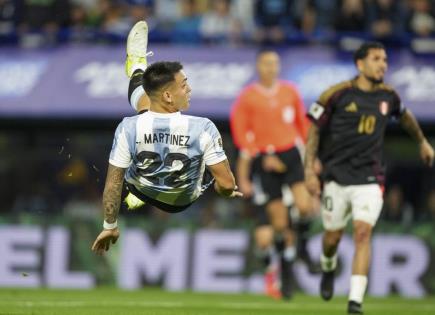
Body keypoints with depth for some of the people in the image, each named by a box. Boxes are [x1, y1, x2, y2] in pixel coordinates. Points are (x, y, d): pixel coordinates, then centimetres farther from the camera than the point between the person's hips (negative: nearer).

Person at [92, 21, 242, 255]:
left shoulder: (128, 129, -29)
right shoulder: (203, 129, -32)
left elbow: (113, 185, -20)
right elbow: (227, 184, -26)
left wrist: (109, 227, -5)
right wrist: (224, 191, -1)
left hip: (141, 192, 1)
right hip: (184, 201, -1)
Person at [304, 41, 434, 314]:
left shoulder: (388, 95, 3)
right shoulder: (337, 94, -8)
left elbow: (405, 116, 26)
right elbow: (314, 130, -2)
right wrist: (310, 171, -8)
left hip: (370, 179, 1)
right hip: (337, 177, -1)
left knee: (363, 233, -15)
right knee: (333, 237, 9)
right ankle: (328, 270, 45)